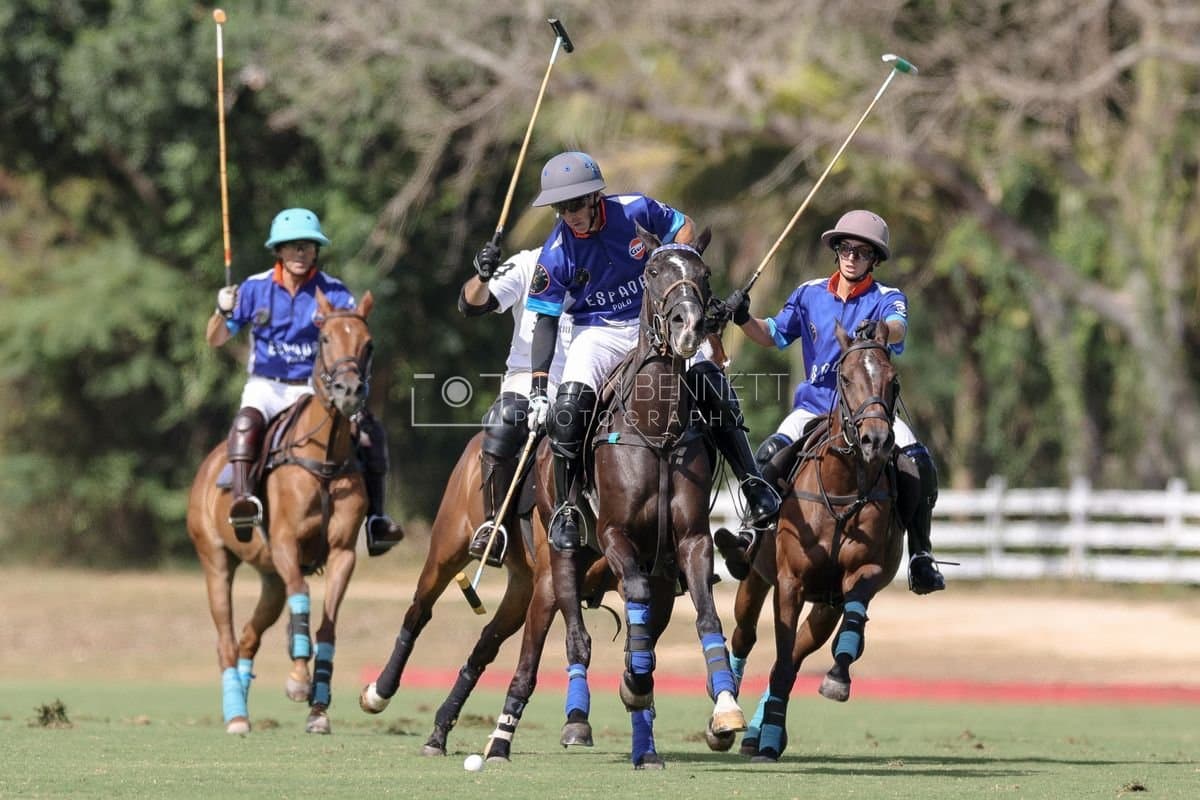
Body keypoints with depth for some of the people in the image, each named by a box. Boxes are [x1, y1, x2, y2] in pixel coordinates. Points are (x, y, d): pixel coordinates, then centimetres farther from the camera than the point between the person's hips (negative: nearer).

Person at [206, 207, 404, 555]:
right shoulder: (255, 289, 1)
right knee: (248, 419, -35)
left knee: (370, 431, -19)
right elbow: (215, 339, 4)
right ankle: (242, 499, -46)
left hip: (316, 388, 1)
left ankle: (375, 517, -10)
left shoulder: (333, 292, 0)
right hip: (266, 386, -1)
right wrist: (223, 312, -18)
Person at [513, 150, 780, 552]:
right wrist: (538, 388, -14)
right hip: (598, 333, -1)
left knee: (710, 382, -19)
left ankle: (752, 483, -9)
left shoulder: (637, 211, -13)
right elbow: (546, 321, -8)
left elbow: (684, 228, 6)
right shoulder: (556, 255, -14)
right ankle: (565, 508, -12)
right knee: (568, 408, -26)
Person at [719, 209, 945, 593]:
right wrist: (744, 319, -7)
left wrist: (881, 331, -49)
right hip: (815, 405, 2)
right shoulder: (811, 294, 8)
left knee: (917, 462, -24)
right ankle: (752, 535, -13)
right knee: (770, 454, -26)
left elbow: (899, 327, -24)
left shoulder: (887, 299, -2)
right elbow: (773, 335, 14)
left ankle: (920, 555, -11)